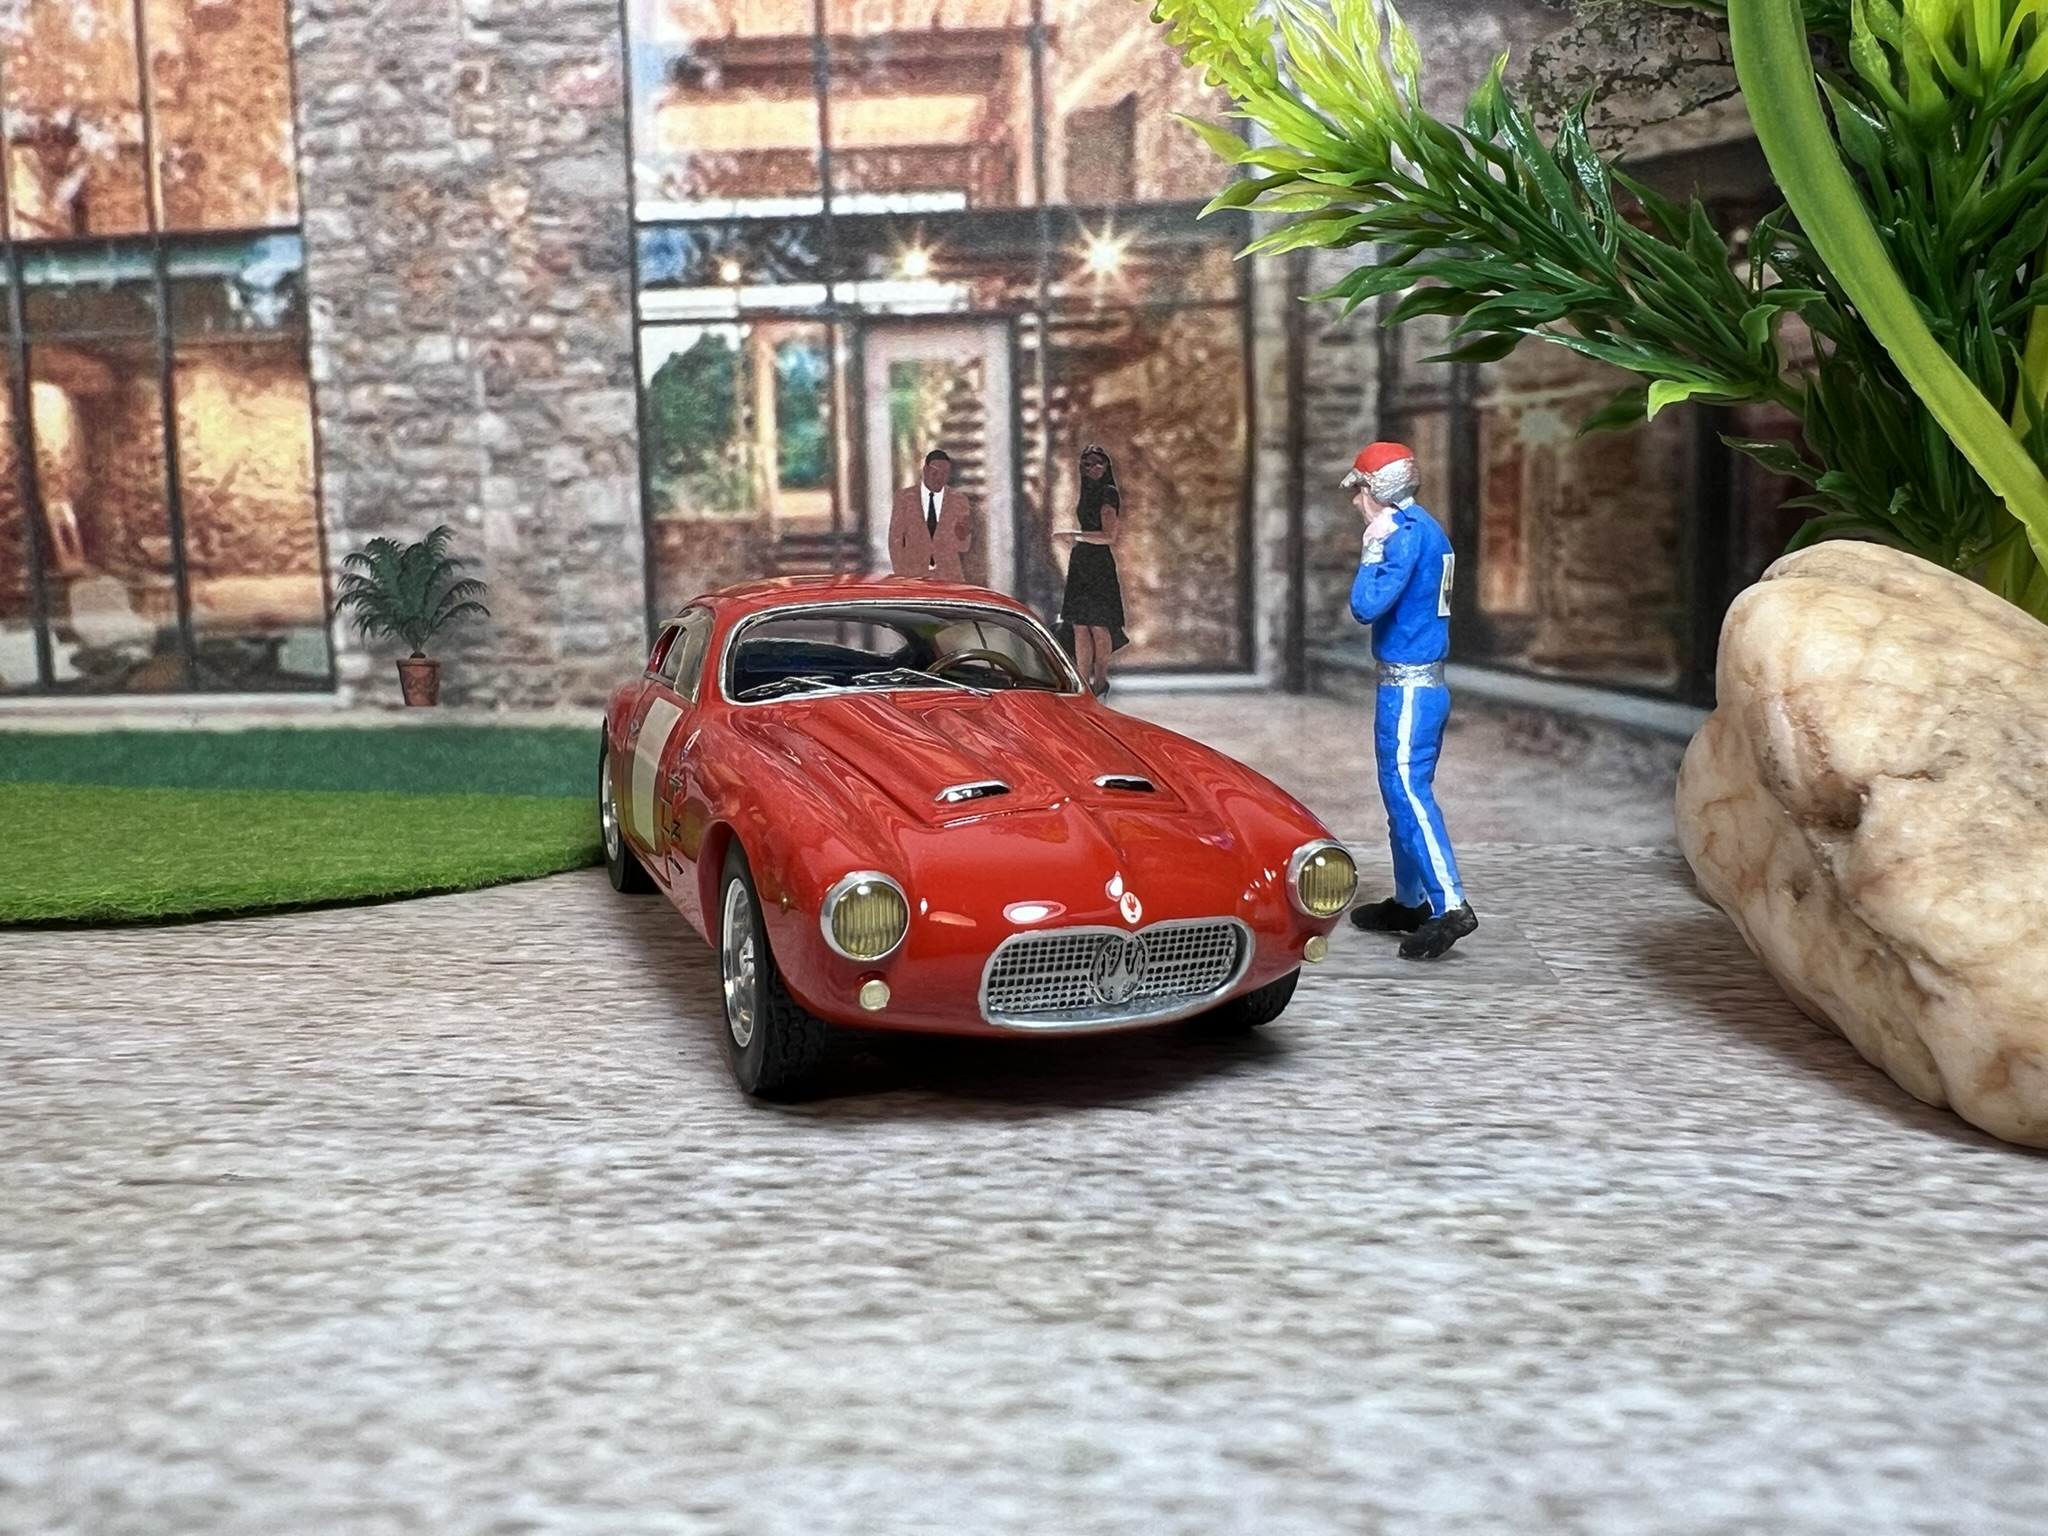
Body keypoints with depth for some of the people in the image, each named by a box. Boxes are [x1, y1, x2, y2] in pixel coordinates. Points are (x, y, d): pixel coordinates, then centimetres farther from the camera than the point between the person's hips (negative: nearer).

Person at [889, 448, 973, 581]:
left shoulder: (959, 501, 2)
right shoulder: (904, 497, 1)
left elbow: (963, 548, 4)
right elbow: (896, 540, 3)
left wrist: (964, 534, -18)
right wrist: (903, 575, -6)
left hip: (950, 577, 1)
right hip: (912, 576, -1)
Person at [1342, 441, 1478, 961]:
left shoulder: (1407, 534, -16)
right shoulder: (1426, 530, 14)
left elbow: (1367, 606, -22)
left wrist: (1372, 550, -11)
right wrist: (1379, 548, 11)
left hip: (1407, 687, -10)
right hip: (1423, 683, 10)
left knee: (1408, 793, -12)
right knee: (1404, 792, 15)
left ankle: (1449, 905, -15)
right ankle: (1410, 900, 23)